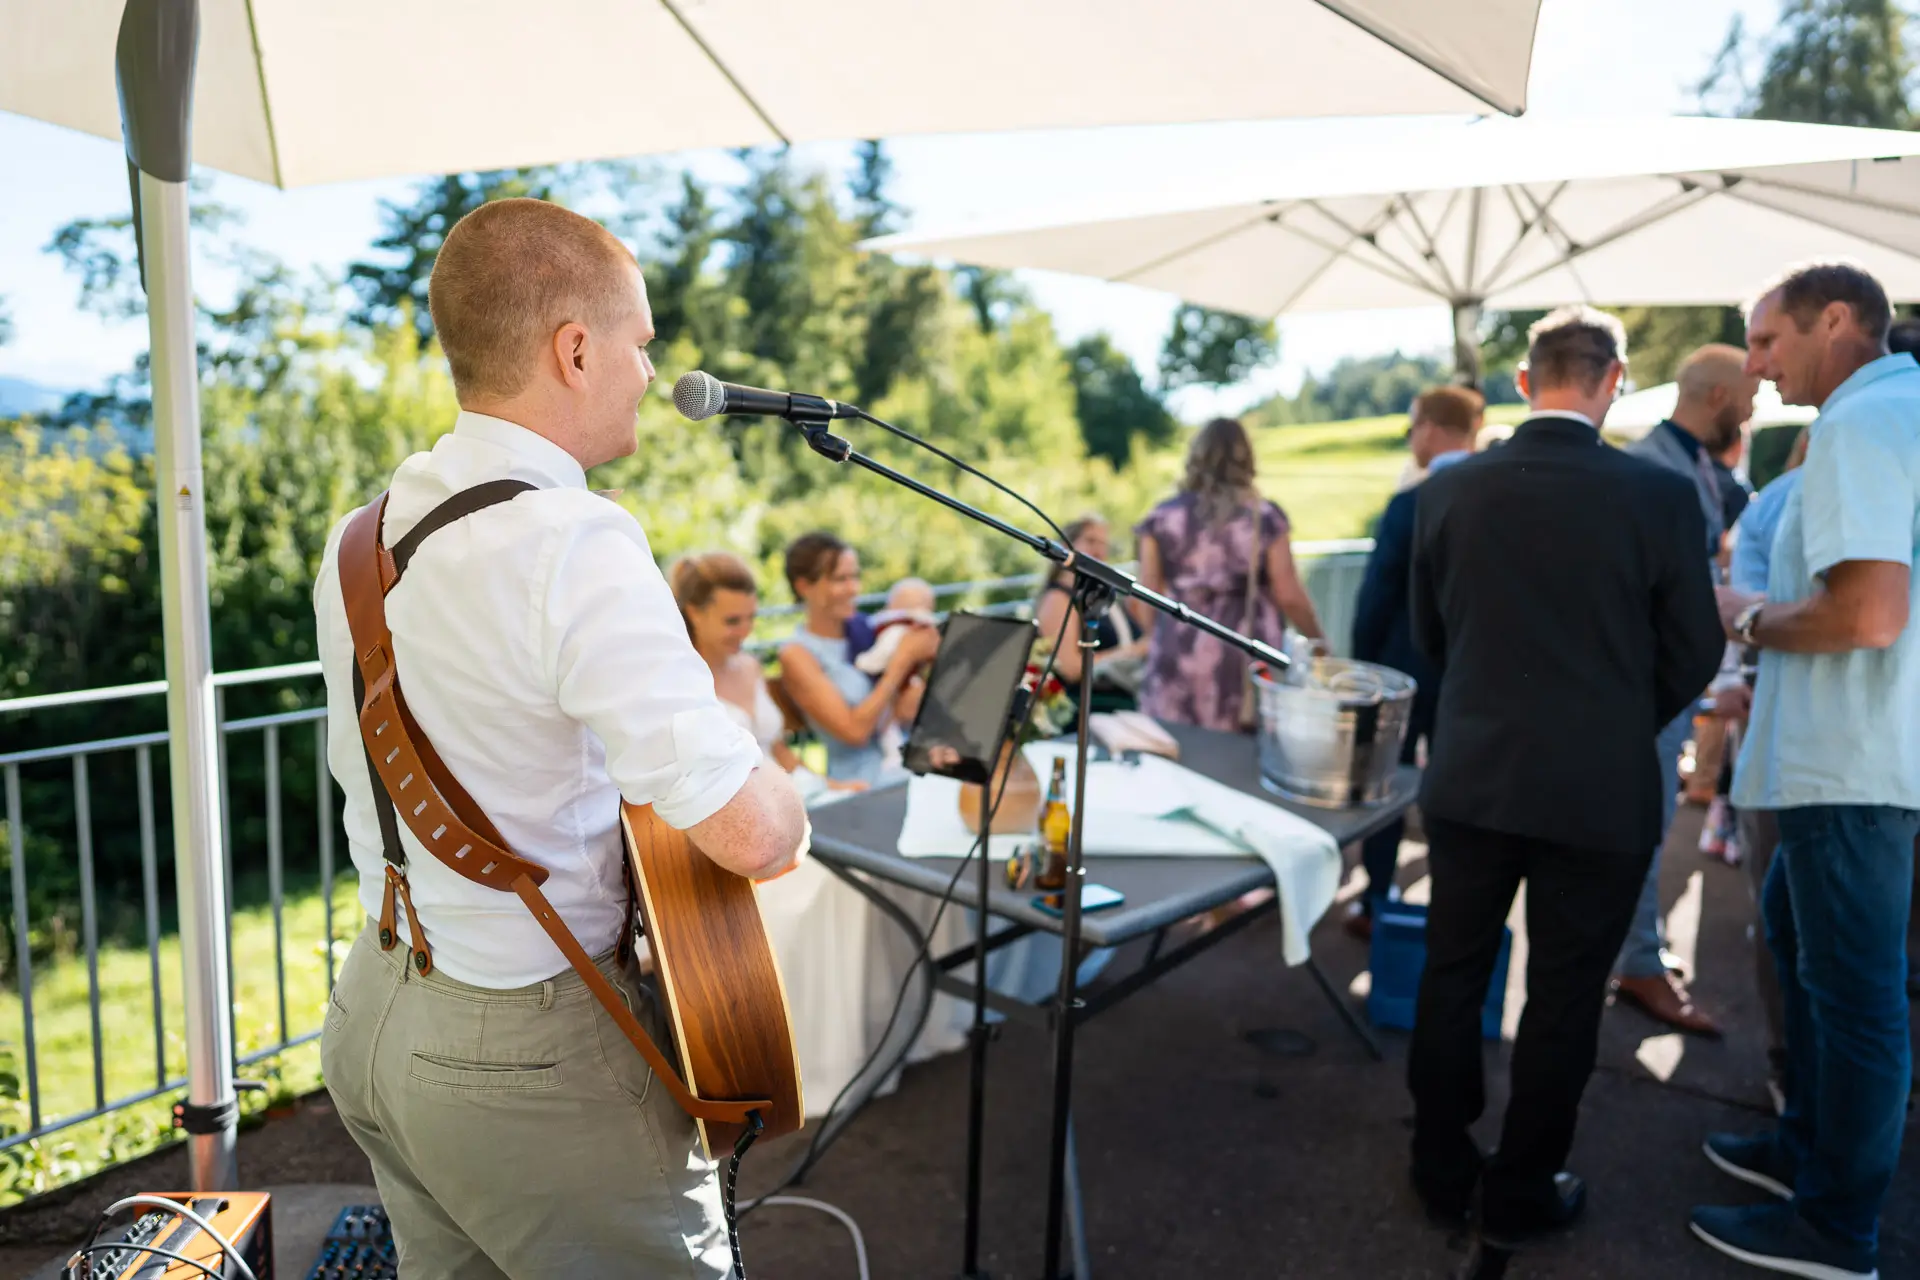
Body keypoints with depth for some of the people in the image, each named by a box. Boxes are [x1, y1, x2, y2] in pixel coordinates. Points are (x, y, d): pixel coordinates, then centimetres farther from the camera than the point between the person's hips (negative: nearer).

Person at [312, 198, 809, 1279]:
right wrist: (788, 804, -9)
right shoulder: (575, 543, -26)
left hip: (374, 1014, 8)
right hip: (533, 1053, -8)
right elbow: (749, 835, -32)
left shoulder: (359, 540, 2)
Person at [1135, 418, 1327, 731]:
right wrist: (1317, 641, 15)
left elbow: (1149, 596, 2)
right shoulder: (1265, 517, -1)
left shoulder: (1161, 518, 2)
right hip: (1249, 660, -1)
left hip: (1179, 660, 1)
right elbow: (1289, 595, -1)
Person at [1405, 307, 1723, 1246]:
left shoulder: (1449, 490, -4)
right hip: (1599, 792, -2)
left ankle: (1442, 1170, 30)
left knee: (1452, 976, 16)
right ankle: (1520, 1194, 26)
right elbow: (1693, 654, -3)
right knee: (1563, 998, 12)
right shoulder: (1660, 496, -12)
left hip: (1470, 776, 3)